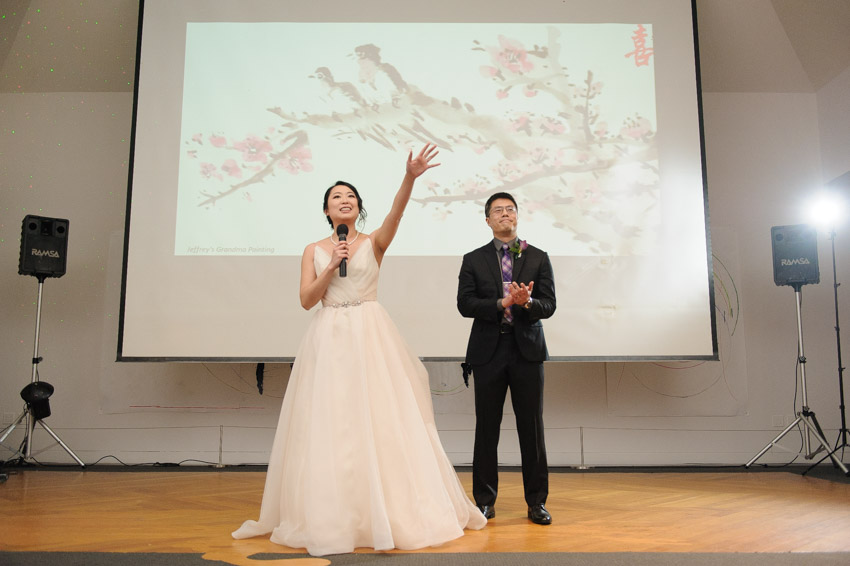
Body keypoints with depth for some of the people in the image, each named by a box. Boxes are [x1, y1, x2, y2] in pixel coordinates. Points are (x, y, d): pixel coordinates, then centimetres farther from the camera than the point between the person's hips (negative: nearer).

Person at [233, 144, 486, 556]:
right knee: (329, 424, 0)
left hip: (371, 336, -1)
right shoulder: (314, 251, 11)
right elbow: (306, 299, 3)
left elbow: (396, 211, -14)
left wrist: (410, 178, -31)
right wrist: (331, 266, -8)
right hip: (329, 338, 2)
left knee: (381, 419, -3)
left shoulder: (373, 243, 5)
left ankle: (390, 512, 9)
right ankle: (332, 517, 12)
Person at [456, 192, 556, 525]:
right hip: (489, 350, 0)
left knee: (532, 428, 3)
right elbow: (465, 304, -3)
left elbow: (549, 306, 1)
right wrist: (503, 303, -16)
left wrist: (527, 302, -20)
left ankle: (536, 501, 14)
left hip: (527, 350, 0)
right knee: (487, 429, 5)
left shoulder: (538, 258, 9)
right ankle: (485, 500, 16)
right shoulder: (473, 260, 8)